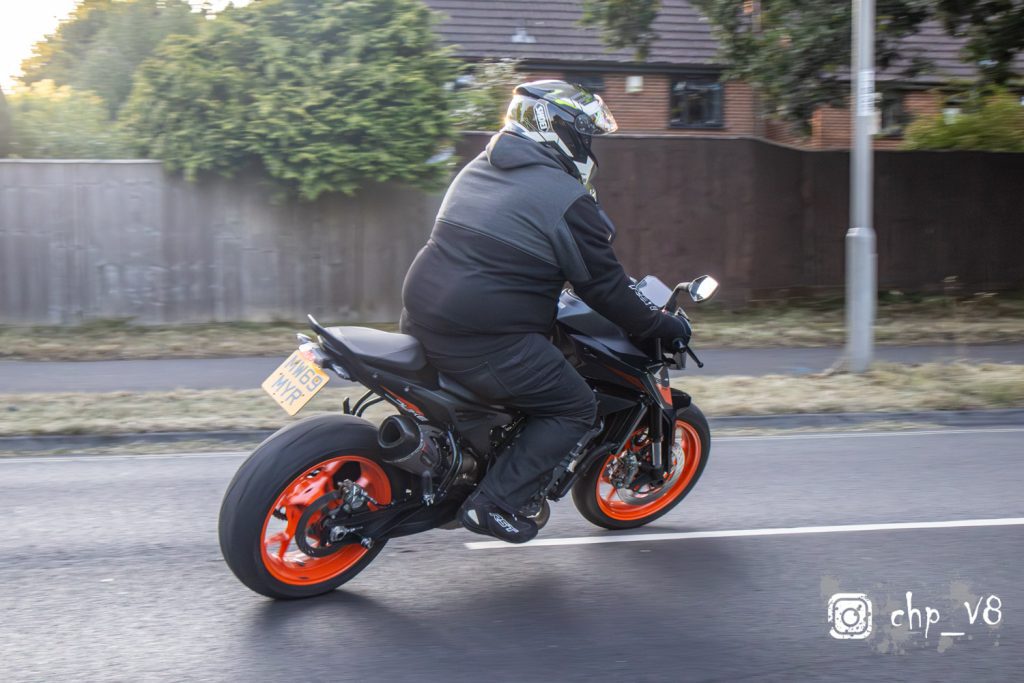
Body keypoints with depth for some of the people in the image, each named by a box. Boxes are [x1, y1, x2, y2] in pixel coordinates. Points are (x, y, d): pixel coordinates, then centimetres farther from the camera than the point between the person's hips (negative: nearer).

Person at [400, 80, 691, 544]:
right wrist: (660, 326, 11)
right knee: (575, 410, 3)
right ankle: (497, 503, -2)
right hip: (486, 343, -8)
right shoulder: (569, 201, -8)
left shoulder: (478, 170, 17)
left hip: (420, 316, 9)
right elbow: (604, 287, -4)